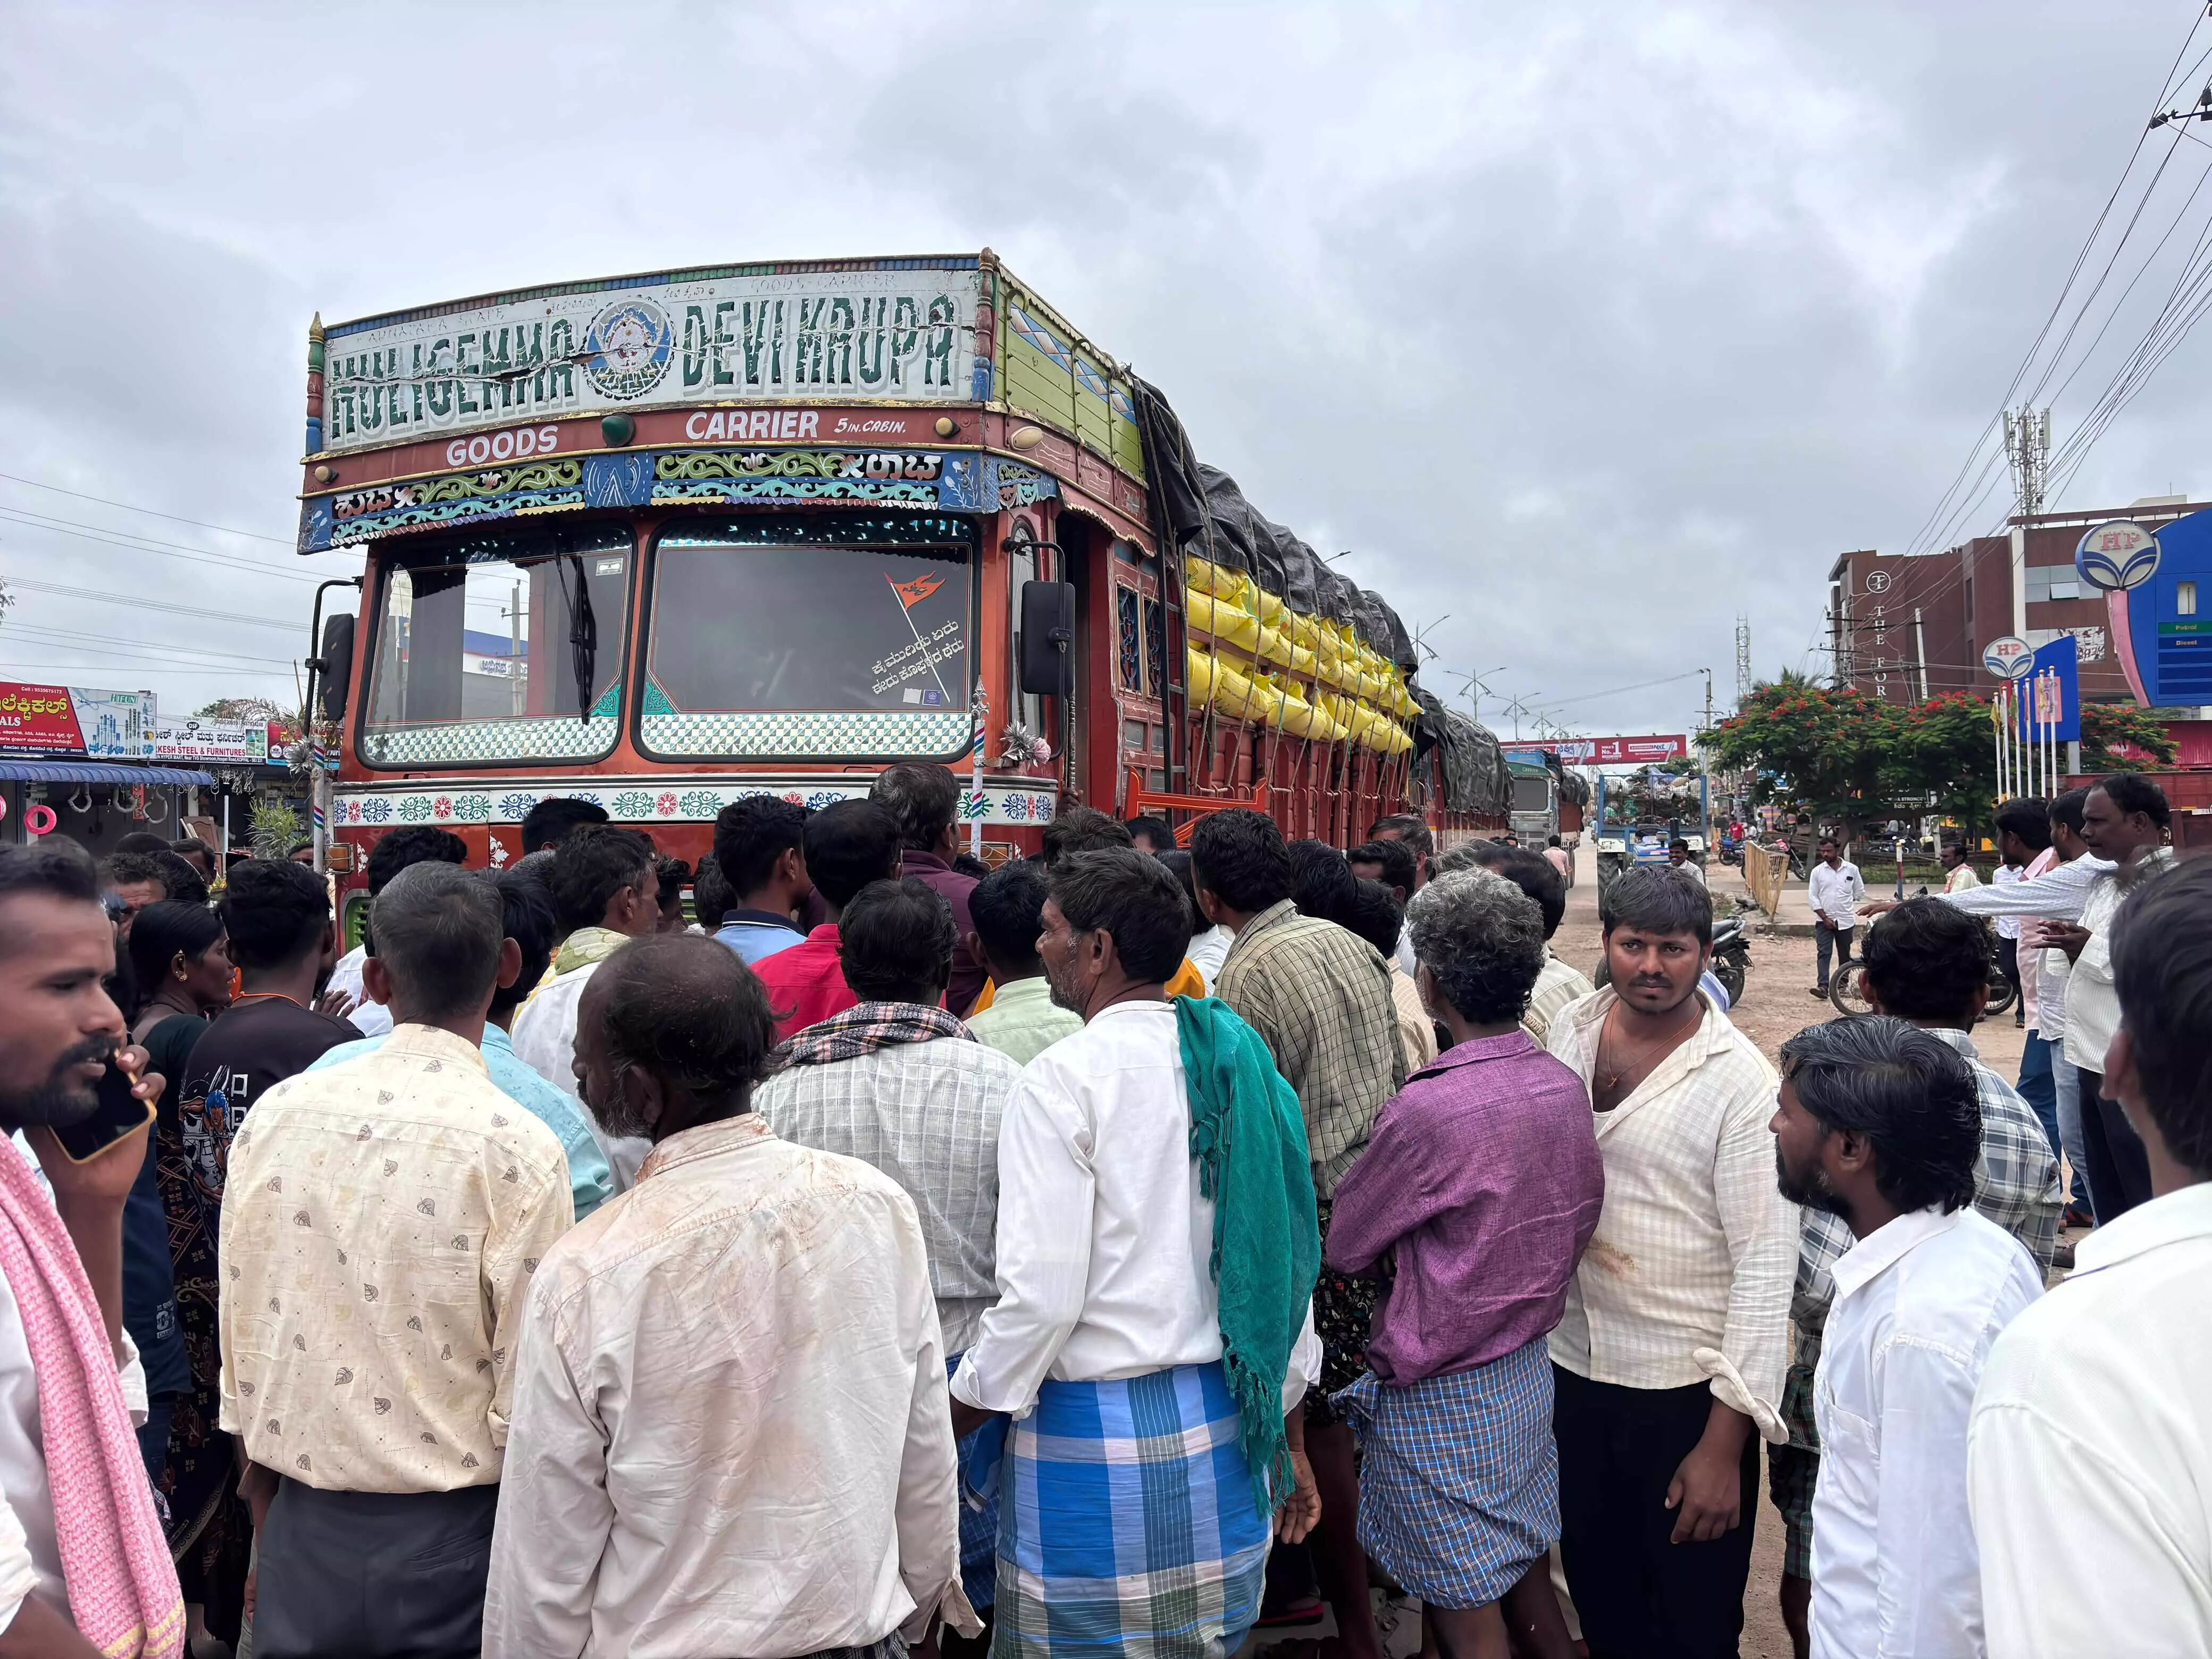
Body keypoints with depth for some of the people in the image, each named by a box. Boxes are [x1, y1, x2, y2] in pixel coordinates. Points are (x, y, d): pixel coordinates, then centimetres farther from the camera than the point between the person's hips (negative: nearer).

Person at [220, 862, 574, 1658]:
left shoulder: (275, 1113, -6)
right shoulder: (515, 1146, -19)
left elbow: (241, 1338, 3)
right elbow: (529, 1396, -15)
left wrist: (269, 1532, 17)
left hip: (304, 1535, 4)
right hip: (451, 1541, -3)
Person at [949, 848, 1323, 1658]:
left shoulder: (1062, 1081, -15)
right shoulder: (1243, 1063, 3)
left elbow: (1040, 1294, -18)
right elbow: (1291, 1263, 8)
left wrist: (950, 1425, -4)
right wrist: (1288, 1439, 19)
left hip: (1094, 1434, -6)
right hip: (1227, 1429, 6)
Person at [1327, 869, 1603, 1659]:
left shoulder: (1427, 1110, -26)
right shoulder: (1565, 1087, -5)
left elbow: (1344, 1248, -12)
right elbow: (1579, 1222, 9)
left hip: (1440, 1395, -7)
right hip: (1533, 1368, 7)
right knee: (1529, 1573, 23)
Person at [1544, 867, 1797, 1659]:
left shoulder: (1740, 1079, -16)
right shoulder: (1570, 1030, -2)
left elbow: (1766, 1263, -16)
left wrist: (1726, 1442, -18)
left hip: (1688, 1386, -4)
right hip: (1571, 1364, 4)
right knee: (1598, 1594, 21)